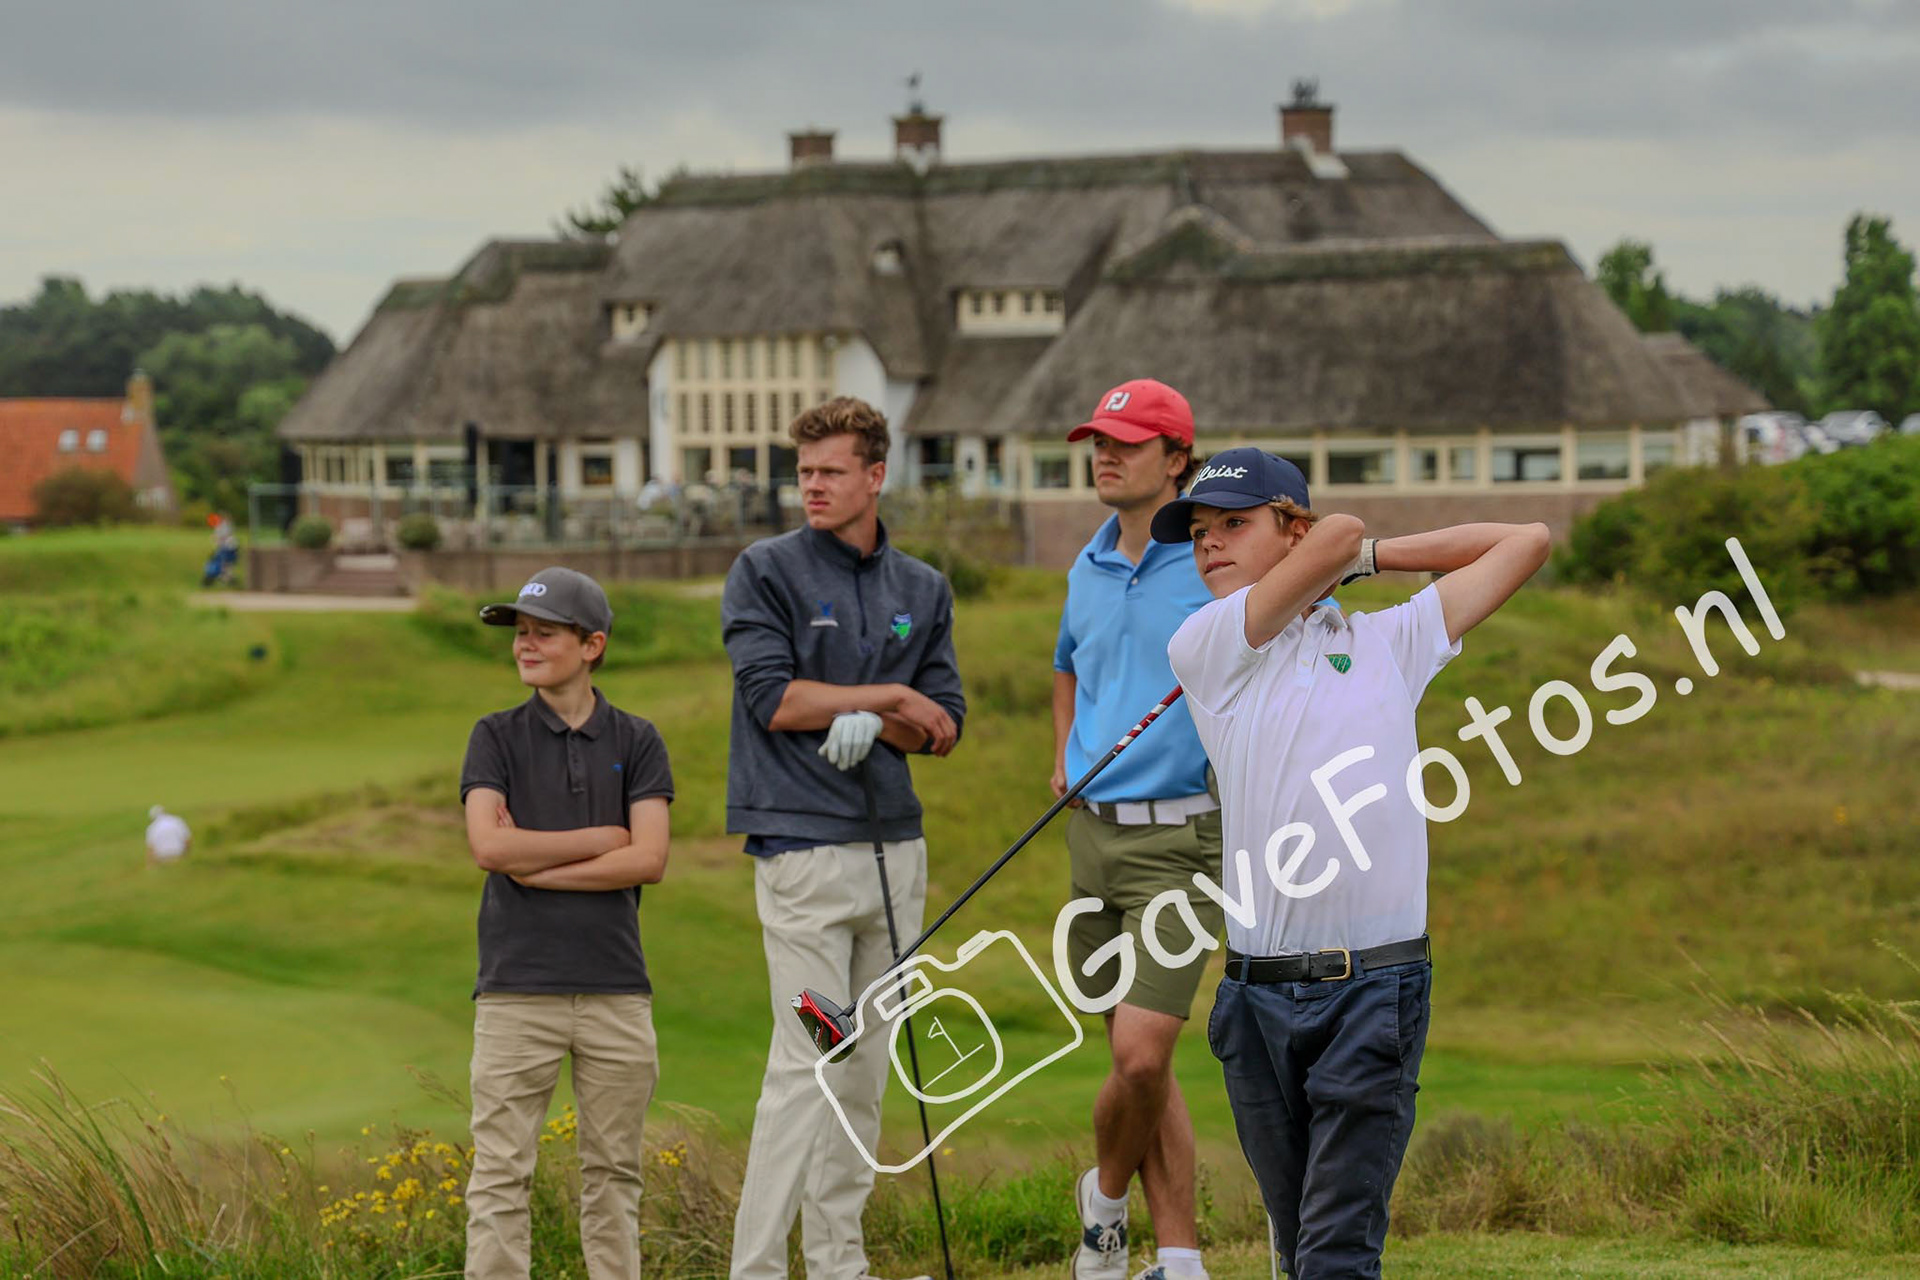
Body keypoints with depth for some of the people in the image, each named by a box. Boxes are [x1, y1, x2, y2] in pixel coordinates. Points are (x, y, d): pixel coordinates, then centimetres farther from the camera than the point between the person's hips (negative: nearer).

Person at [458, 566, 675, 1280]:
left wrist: (536, 865, -7)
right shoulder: (497, 737, 6)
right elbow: (490, 846, -9)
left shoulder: (636, 742, 8)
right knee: (500, 1172, -4)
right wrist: (602, 838, -4)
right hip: (517, 986, -1)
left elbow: (649, 860, -4)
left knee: (613, 1172, 6)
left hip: (616, 987, 1)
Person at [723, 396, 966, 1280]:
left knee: (865, 1071, 8)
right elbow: (773, 697, -11)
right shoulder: (766, 572, -1)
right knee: (806, 1064, -12)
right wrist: (892, 696, -5)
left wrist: (874, 726, -11)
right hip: (805, 847, -6)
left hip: (895, 844, 6)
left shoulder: (923, 591, 13)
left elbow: (944, 727, 9)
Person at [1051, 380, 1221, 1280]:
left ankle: (1106, 1195, 13)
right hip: (1093, 833, 6)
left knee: (1140, 1055, -15)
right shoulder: (1088, 570, 13)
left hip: (1179, 836, -6)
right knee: (1136, 1060, 7)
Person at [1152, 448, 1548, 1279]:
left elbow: (1524, 542, 21)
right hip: (1259, 993, 1)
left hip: (1376, 984, -1)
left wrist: (1374, 553, 19)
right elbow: (1338, 533, -3)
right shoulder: (1204, 650, 8)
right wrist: (1343, 550, 20)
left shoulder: (1388, 642, 14)